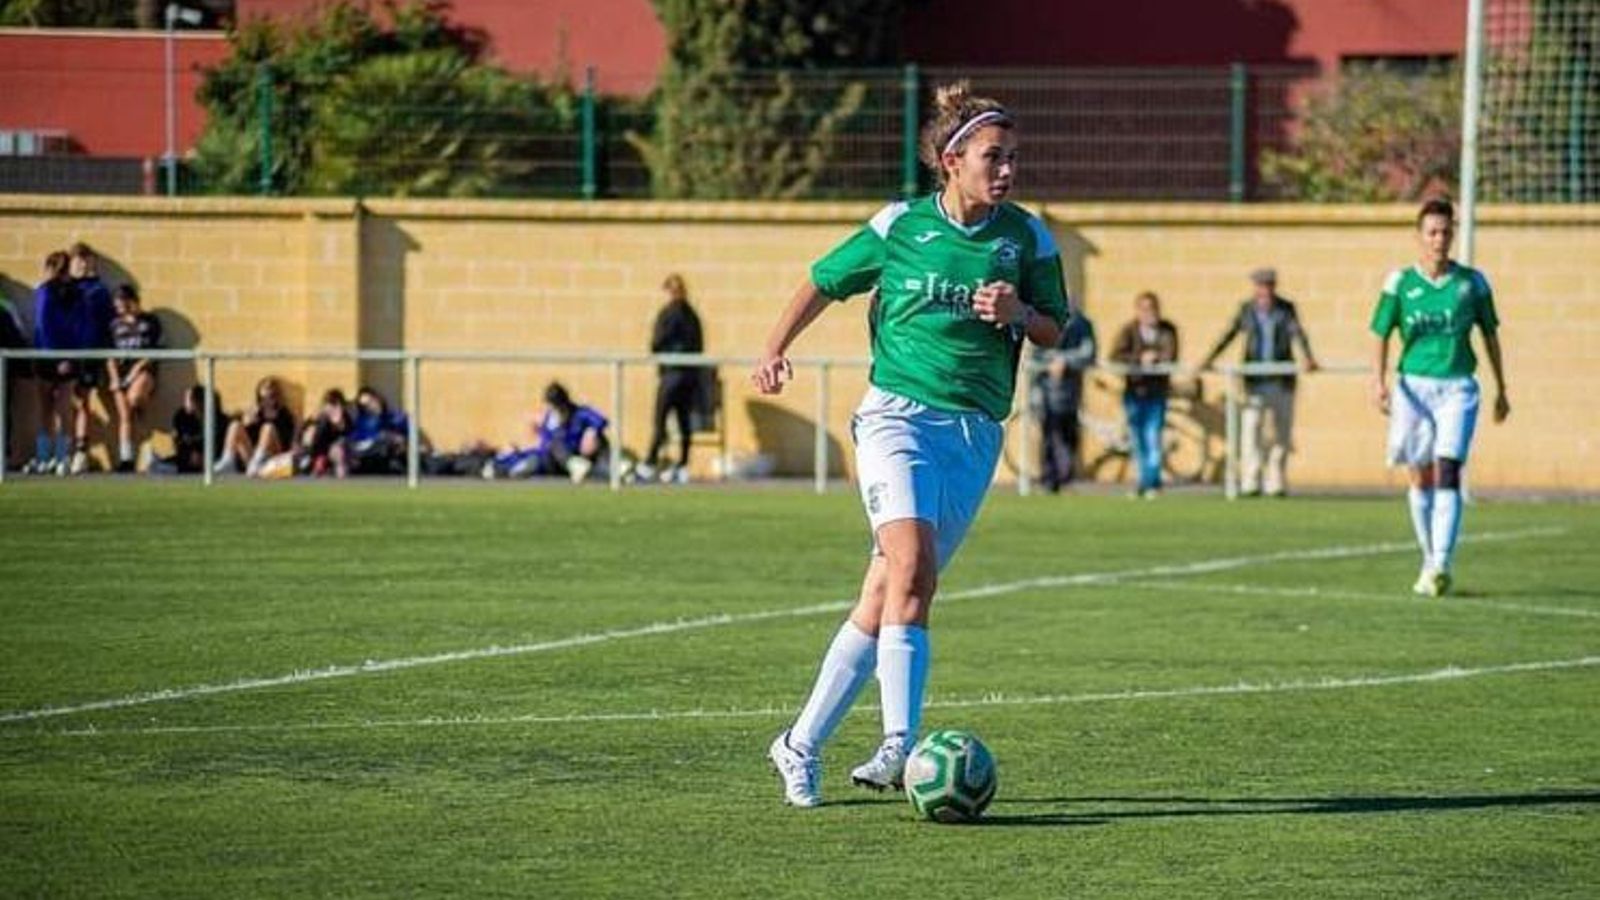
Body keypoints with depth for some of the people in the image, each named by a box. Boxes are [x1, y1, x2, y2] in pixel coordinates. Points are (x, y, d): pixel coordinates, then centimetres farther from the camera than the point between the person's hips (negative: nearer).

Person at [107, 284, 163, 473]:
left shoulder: (150, 322, 4)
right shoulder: (116, 325, 15)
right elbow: (111, 356, 12)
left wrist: (137, 369, -14)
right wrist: (114, 377, -2)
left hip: (143, 370, -4)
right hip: (121, 373, 4)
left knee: (134, 397, -38)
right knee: (125, 417, -4)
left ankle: (142, 406, -6)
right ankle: (125, 458, -5)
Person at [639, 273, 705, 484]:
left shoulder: (668, 314, -10)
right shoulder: (692, 315, 9)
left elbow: (657, 343, -10)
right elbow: (700, 346, 11)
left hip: (671, 372, -6)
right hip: (691, 373, 6)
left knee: (661, 419, -4)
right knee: (684, 420, 7)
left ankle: (650, 463, -4)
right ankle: (683, 465, 7)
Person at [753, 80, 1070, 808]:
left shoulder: (1026, 238, 6)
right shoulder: (900, 225, 1)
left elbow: (1053, 333, 12)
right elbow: (824, 281, 15)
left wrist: (1018, 312, -9)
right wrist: (775, 350, 9)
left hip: (974, 434, 3)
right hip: (897, 414, -3)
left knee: (884, 599, 2)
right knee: (911, 564, -25)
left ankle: (803, 744, 13)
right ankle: (899, 745, -31)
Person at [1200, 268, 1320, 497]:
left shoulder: (1286, 309, 1)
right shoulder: (1246, 310, 4)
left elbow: (1298, 334, -13)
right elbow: (1229, 335, 1)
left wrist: (1308, 358, -30)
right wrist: (1209, 359, -11)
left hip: (1282, 380, 0)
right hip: (1255, 381, 0)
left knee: (1281, 432, 5)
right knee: (1251, 428, -11)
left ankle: (1276, 484, 14)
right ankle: (1250, 483, -12)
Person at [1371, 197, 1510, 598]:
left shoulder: (1472, 282, 3)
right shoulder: (1400, 283, 1)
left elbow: (1490, 335, 12)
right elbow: (1381, 335, 4)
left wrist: (1501, 389, 15)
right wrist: (1379, 382, -10)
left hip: (1457, 388, -1)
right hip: (1414, 385, 1)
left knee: (1447, 474, -15)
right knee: (1421, 478, 7)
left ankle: (1442, 565, -22)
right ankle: (1430, 561, 20)